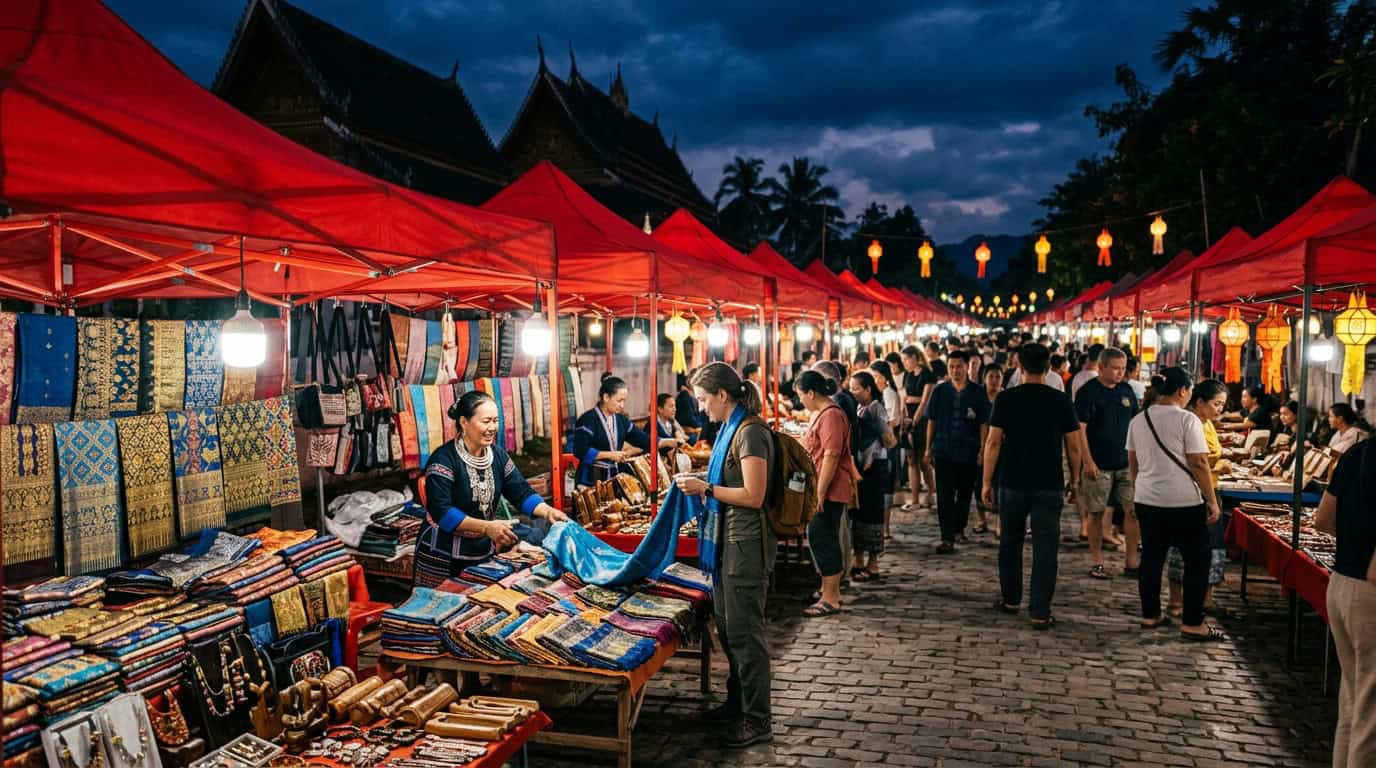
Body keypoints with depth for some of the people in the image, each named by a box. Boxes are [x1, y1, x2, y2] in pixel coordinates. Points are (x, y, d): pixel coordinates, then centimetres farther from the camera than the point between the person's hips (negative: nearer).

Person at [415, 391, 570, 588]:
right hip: (444, 557, -6)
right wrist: (487, 527, -34)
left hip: (485, 552, 6)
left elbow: (521, 492, 2)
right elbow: (441, 511, -25)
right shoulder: (443, 459, -17)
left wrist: (547, 511, -18)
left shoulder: (498, 455, 4)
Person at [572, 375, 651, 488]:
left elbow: (641, 438, 11)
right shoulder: (588, 419, -13)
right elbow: (580, 451, -20)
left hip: (616, 477, 7)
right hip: (592, 479, -7)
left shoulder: (620, 419, 9)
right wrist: (609, 455, -18)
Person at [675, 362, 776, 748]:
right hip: (728, 539, 10)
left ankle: (757, 720, 10)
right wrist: (701, 483, 6)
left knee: (744, 631, -1)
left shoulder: (750, 432, -18)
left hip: (746, 542, -10)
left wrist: (706, 488, -17)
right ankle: (737, 702, 34)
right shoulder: (731, 428, 12)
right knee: (728, 627, 19)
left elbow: (753, 496, -23)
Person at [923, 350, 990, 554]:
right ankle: (947, 539, -4)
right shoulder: (939, 391, 2)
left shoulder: (977, 393, -1)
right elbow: (931, 421, 6)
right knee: (944, 496, -5)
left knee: (965, 494, 13)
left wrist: (982, 451, -4)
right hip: (943, 452, 0)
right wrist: (928, 449, 5)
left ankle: (959, 528, 33)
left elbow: (984, 424, 1)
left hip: (969, 453, 0)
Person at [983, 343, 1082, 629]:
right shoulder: (1060, 401, -2)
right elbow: (1074, 446, 1)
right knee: (1045, 548, 3)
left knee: (1010, 542, 18)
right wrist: (1074, 478, 15)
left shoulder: (1006, 399, -4)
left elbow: (993, 442, -6)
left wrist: (987, 481, 0)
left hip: (1012, 483, 0)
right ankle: (1040, 613, 2)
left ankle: (1010, 599, 28)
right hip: (1048, 485, 0)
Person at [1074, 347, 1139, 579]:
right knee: (1096, 512, 3)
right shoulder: (1087, 391, -8)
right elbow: (1080, 429, -11)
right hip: (1099, 464, -5)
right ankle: (1096, 561, 14)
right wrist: (1088, 461, -17)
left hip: (1126, 463, 5)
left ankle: (1132, 561, 10)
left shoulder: (1127, 391, 9)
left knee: (1133, 509, 1)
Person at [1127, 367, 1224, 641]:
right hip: (1184, 502, -6)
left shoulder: (1138, 420, 7)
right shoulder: (1187, 420, -11)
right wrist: (1212, 500, -8)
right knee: (1197, 561, 5)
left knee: (1152, 557, 13)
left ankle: (1150, 615, 20)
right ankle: (1192, 623, 7)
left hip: (1147, 500, 6)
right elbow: (1198, 463, -14)